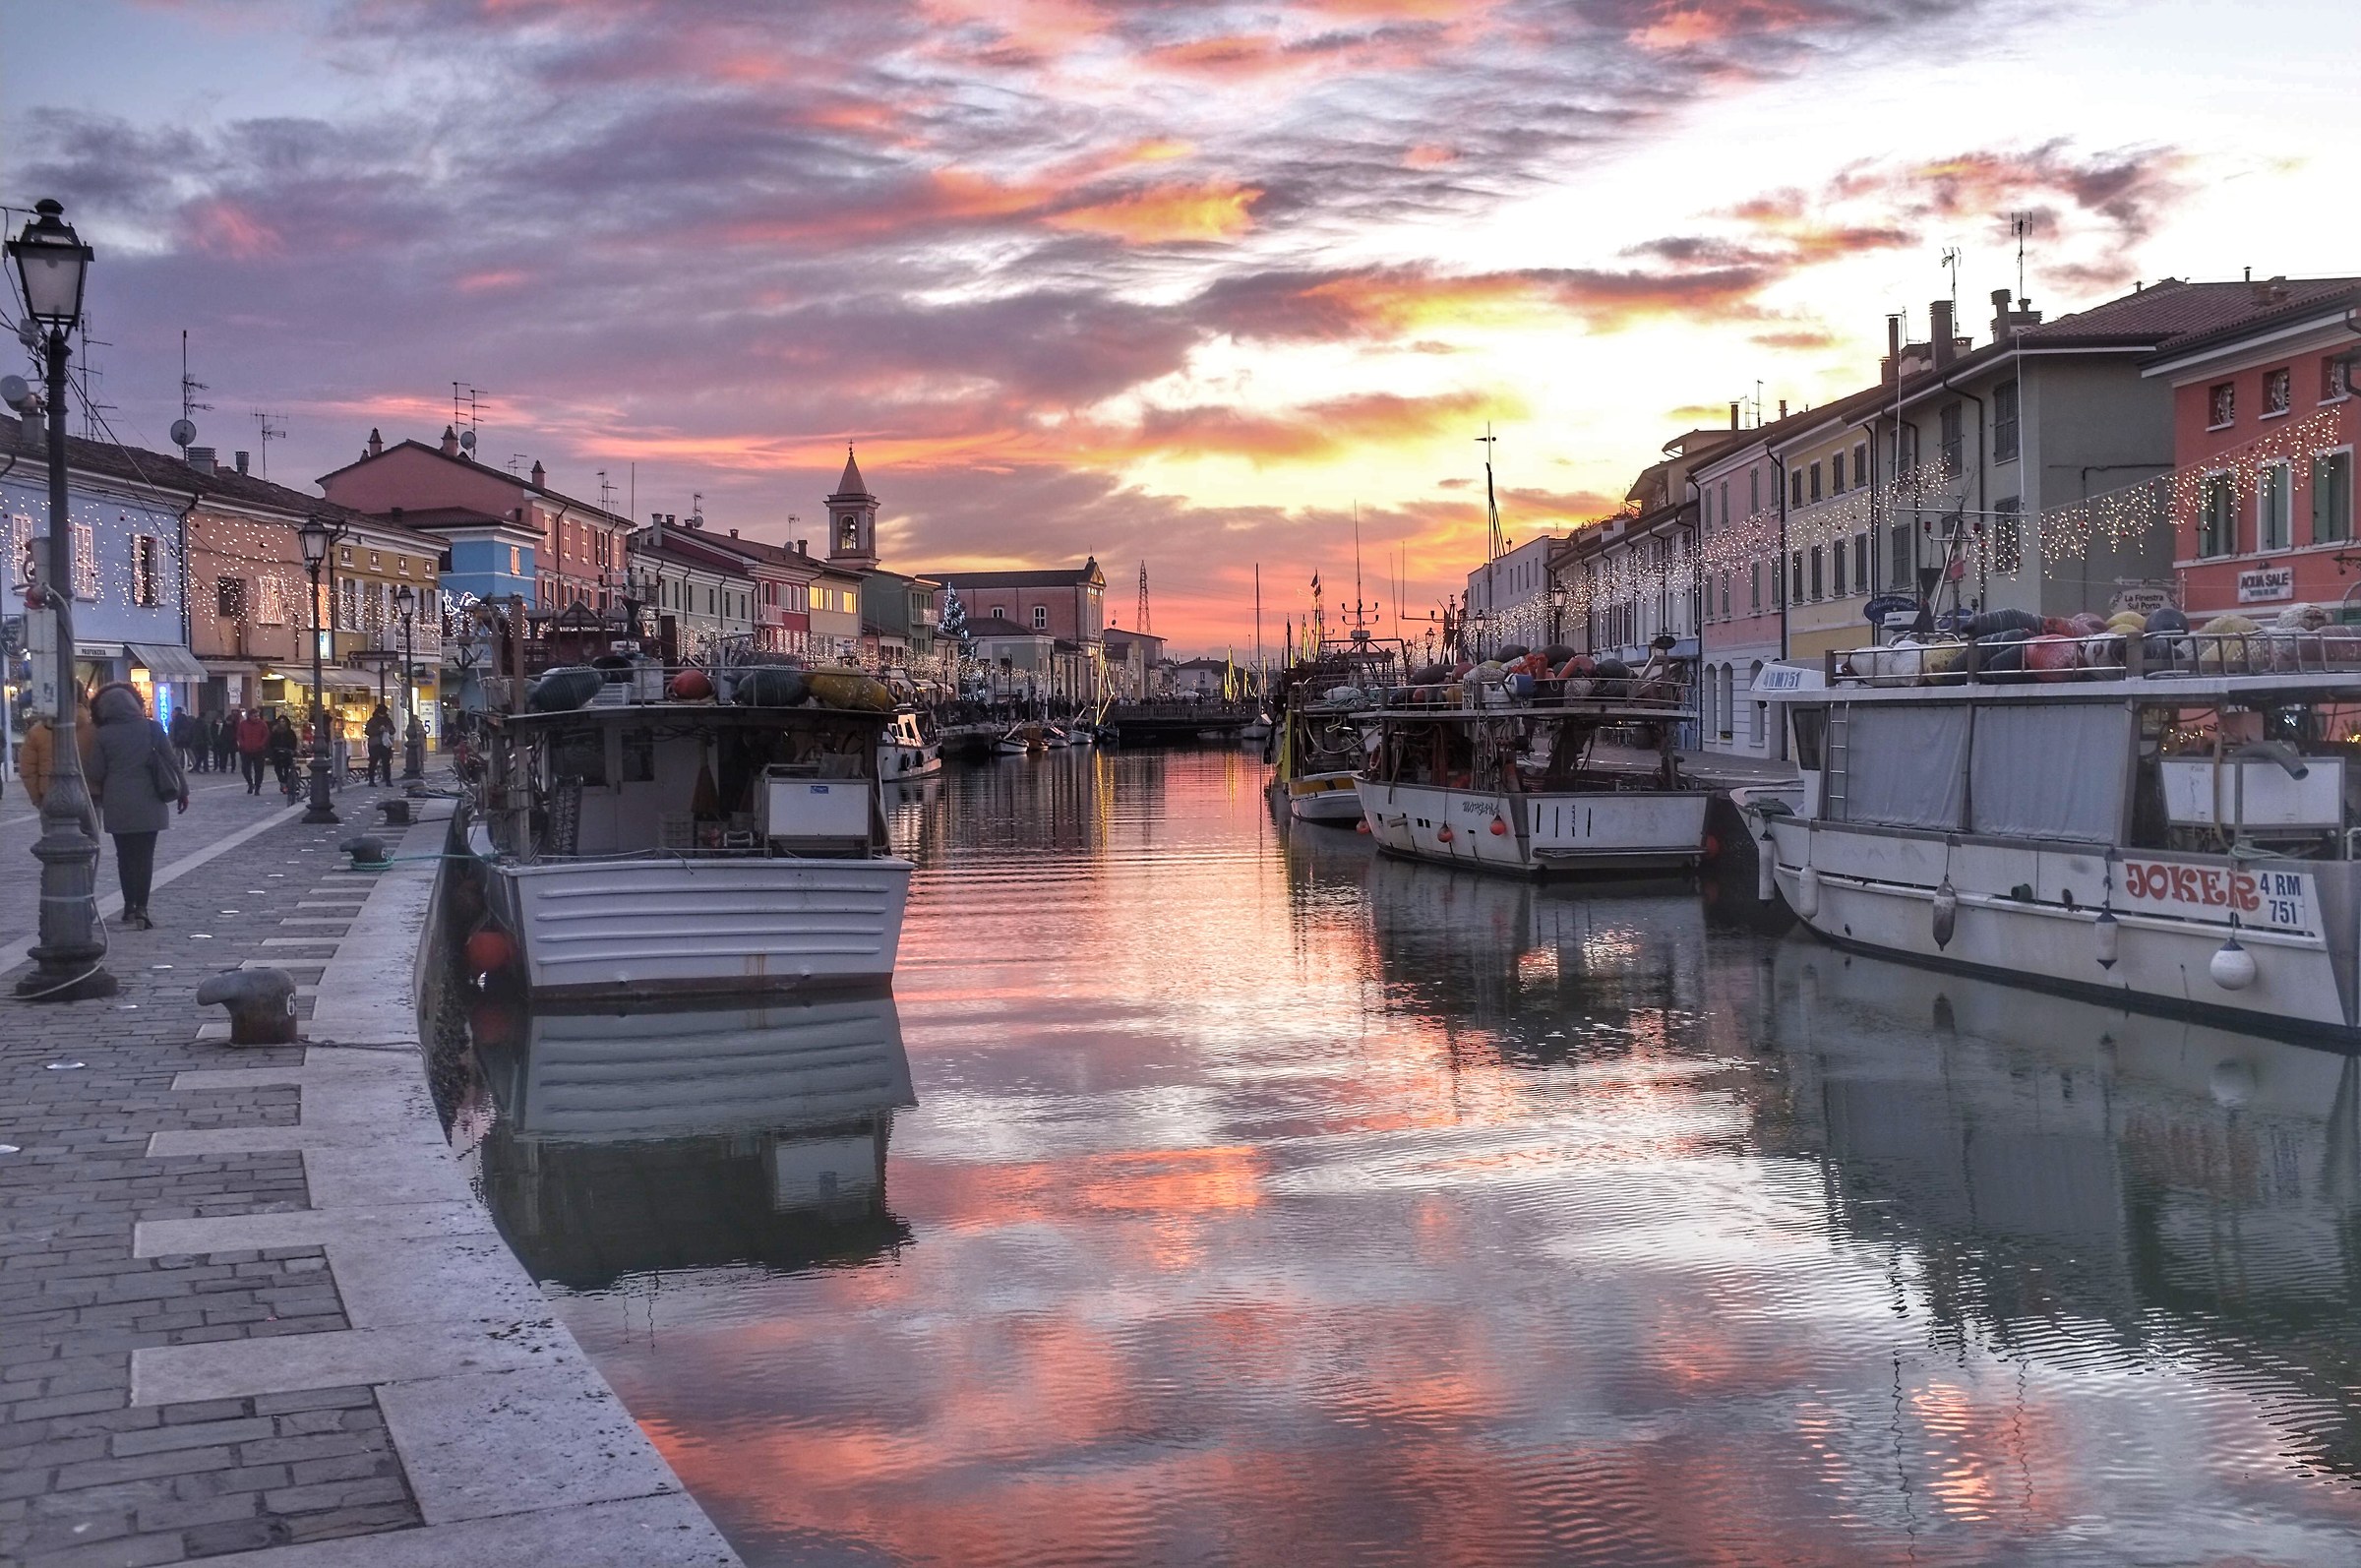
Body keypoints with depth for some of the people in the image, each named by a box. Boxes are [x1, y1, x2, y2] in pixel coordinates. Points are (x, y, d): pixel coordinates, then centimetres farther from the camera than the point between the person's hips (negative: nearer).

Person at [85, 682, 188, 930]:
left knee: (125, 855, 12)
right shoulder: (152, 728, -2)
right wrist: (182, 791, 10)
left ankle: (130, 906, 17)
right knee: (145, 855, 1)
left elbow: (96, 773, 0)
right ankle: (140, 909, -8)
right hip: (148, 804, 0)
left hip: (117, 805, 0)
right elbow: (172, 761, 0)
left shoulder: (104, 735, -3)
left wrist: (98, 797, 19)